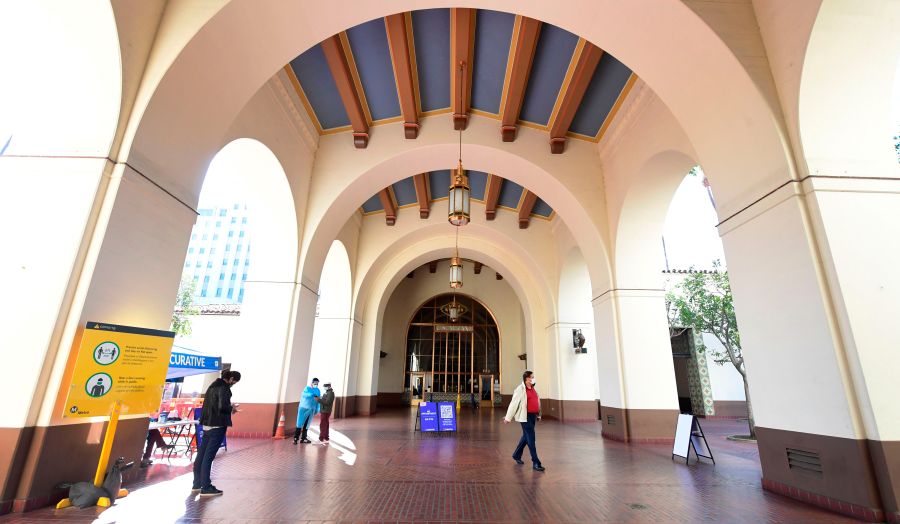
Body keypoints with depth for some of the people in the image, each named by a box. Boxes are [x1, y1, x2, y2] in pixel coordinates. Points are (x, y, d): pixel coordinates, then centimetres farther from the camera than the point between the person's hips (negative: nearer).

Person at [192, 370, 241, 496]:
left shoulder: (213, 386, 13)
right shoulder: (224, 388, -16)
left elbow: (211, 404, 17)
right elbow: (222, 406, -25)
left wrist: (229, 407, 14)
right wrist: (231, 408, -6)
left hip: (207, 425, 9)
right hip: (217, 426, -9)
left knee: (201, 455, 15)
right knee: (209, 456, -3)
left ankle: (197, 484, 27)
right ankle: (206, 488, 4)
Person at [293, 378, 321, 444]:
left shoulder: (318, 391, 6)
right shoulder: (307, 388, -8)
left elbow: (318, 401, 11)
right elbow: (304, 394, -28)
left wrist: (317, 410, 7)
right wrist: (312, 394, -42)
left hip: (311, 410, 5)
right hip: (304, 408, -4)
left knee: (306, 424, 10)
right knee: (300, 423, -4)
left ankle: (303, 438, 18)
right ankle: (296, 438, 3)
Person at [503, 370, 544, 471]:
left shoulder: (533, 389, 11)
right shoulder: (521, 389, -11)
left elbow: (536, 402, 17)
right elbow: (514, 403, -10)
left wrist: (538, 415, 16)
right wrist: (508, 417, -9)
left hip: (533, 416, 8)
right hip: (526, 416, -8)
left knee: (526, 437, 17)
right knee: (531, 439, -4)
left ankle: (517, 455, 35)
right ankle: (535, 463, 3)